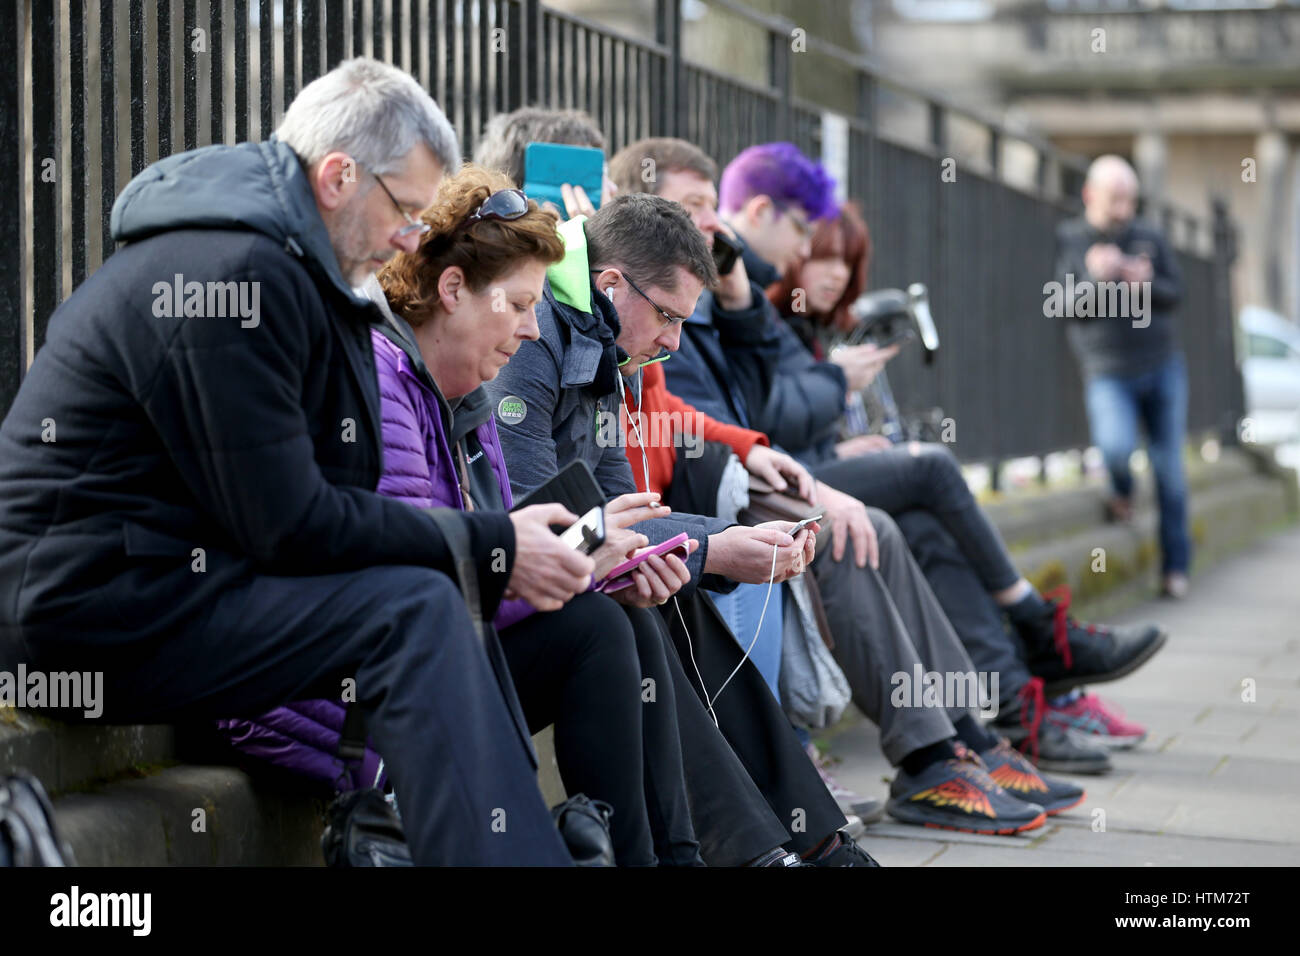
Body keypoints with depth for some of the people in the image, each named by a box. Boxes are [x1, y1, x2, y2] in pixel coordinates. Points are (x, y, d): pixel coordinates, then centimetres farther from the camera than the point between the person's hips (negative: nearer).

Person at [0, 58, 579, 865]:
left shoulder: (295, 270, 13)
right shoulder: (234, 271, -19)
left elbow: (334, 488, 12)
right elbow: (290, 527, -20)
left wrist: (499, 537, 0)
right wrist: (491, 546, -14)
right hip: (93, 601, -10)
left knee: (444, 607, 3)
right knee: (415, 612, -20)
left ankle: (536, 837, 3)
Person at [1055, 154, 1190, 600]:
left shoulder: (1149, 238, 7)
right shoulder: (1067, 241, -1)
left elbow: (1176, 291, 8)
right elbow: (1064, 307, -5)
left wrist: (1145, 283, -13)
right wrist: (1096, 276, -22)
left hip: (1163, 366, 3)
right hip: (1108, 372, -3)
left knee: (1169, 468, 3)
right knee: (1116, 446, -27)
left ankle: (1175, 568, 14)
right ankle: (1121, 492, 11)